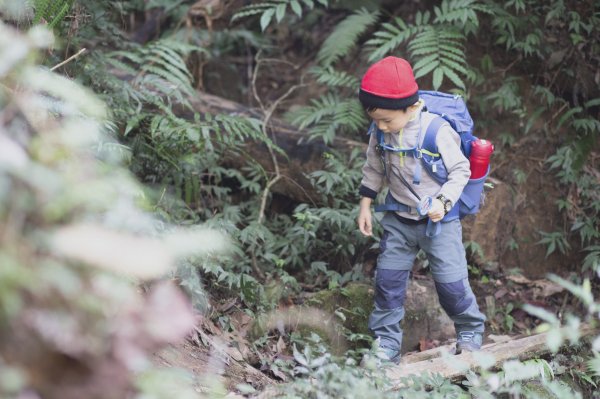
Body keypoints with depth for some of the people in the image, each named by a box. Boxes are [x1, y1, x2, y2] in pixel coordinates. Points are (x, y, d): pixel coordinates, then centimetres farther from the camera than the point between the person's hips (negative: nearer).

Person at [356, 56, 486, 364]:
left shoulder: (437, 130, -22)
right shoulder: (379, 132, -6)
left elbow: (461, 170, -13)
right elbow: (374, 170, 10)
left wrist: (443, 202, -24)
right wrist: (365, 205, 10)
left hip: (439, 221, -4)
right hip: (399, 220, 4)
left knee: (451, 281, 1)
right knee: (388, 280, 3)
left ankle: (470, 331, 26)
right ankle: (386, 344, 14)